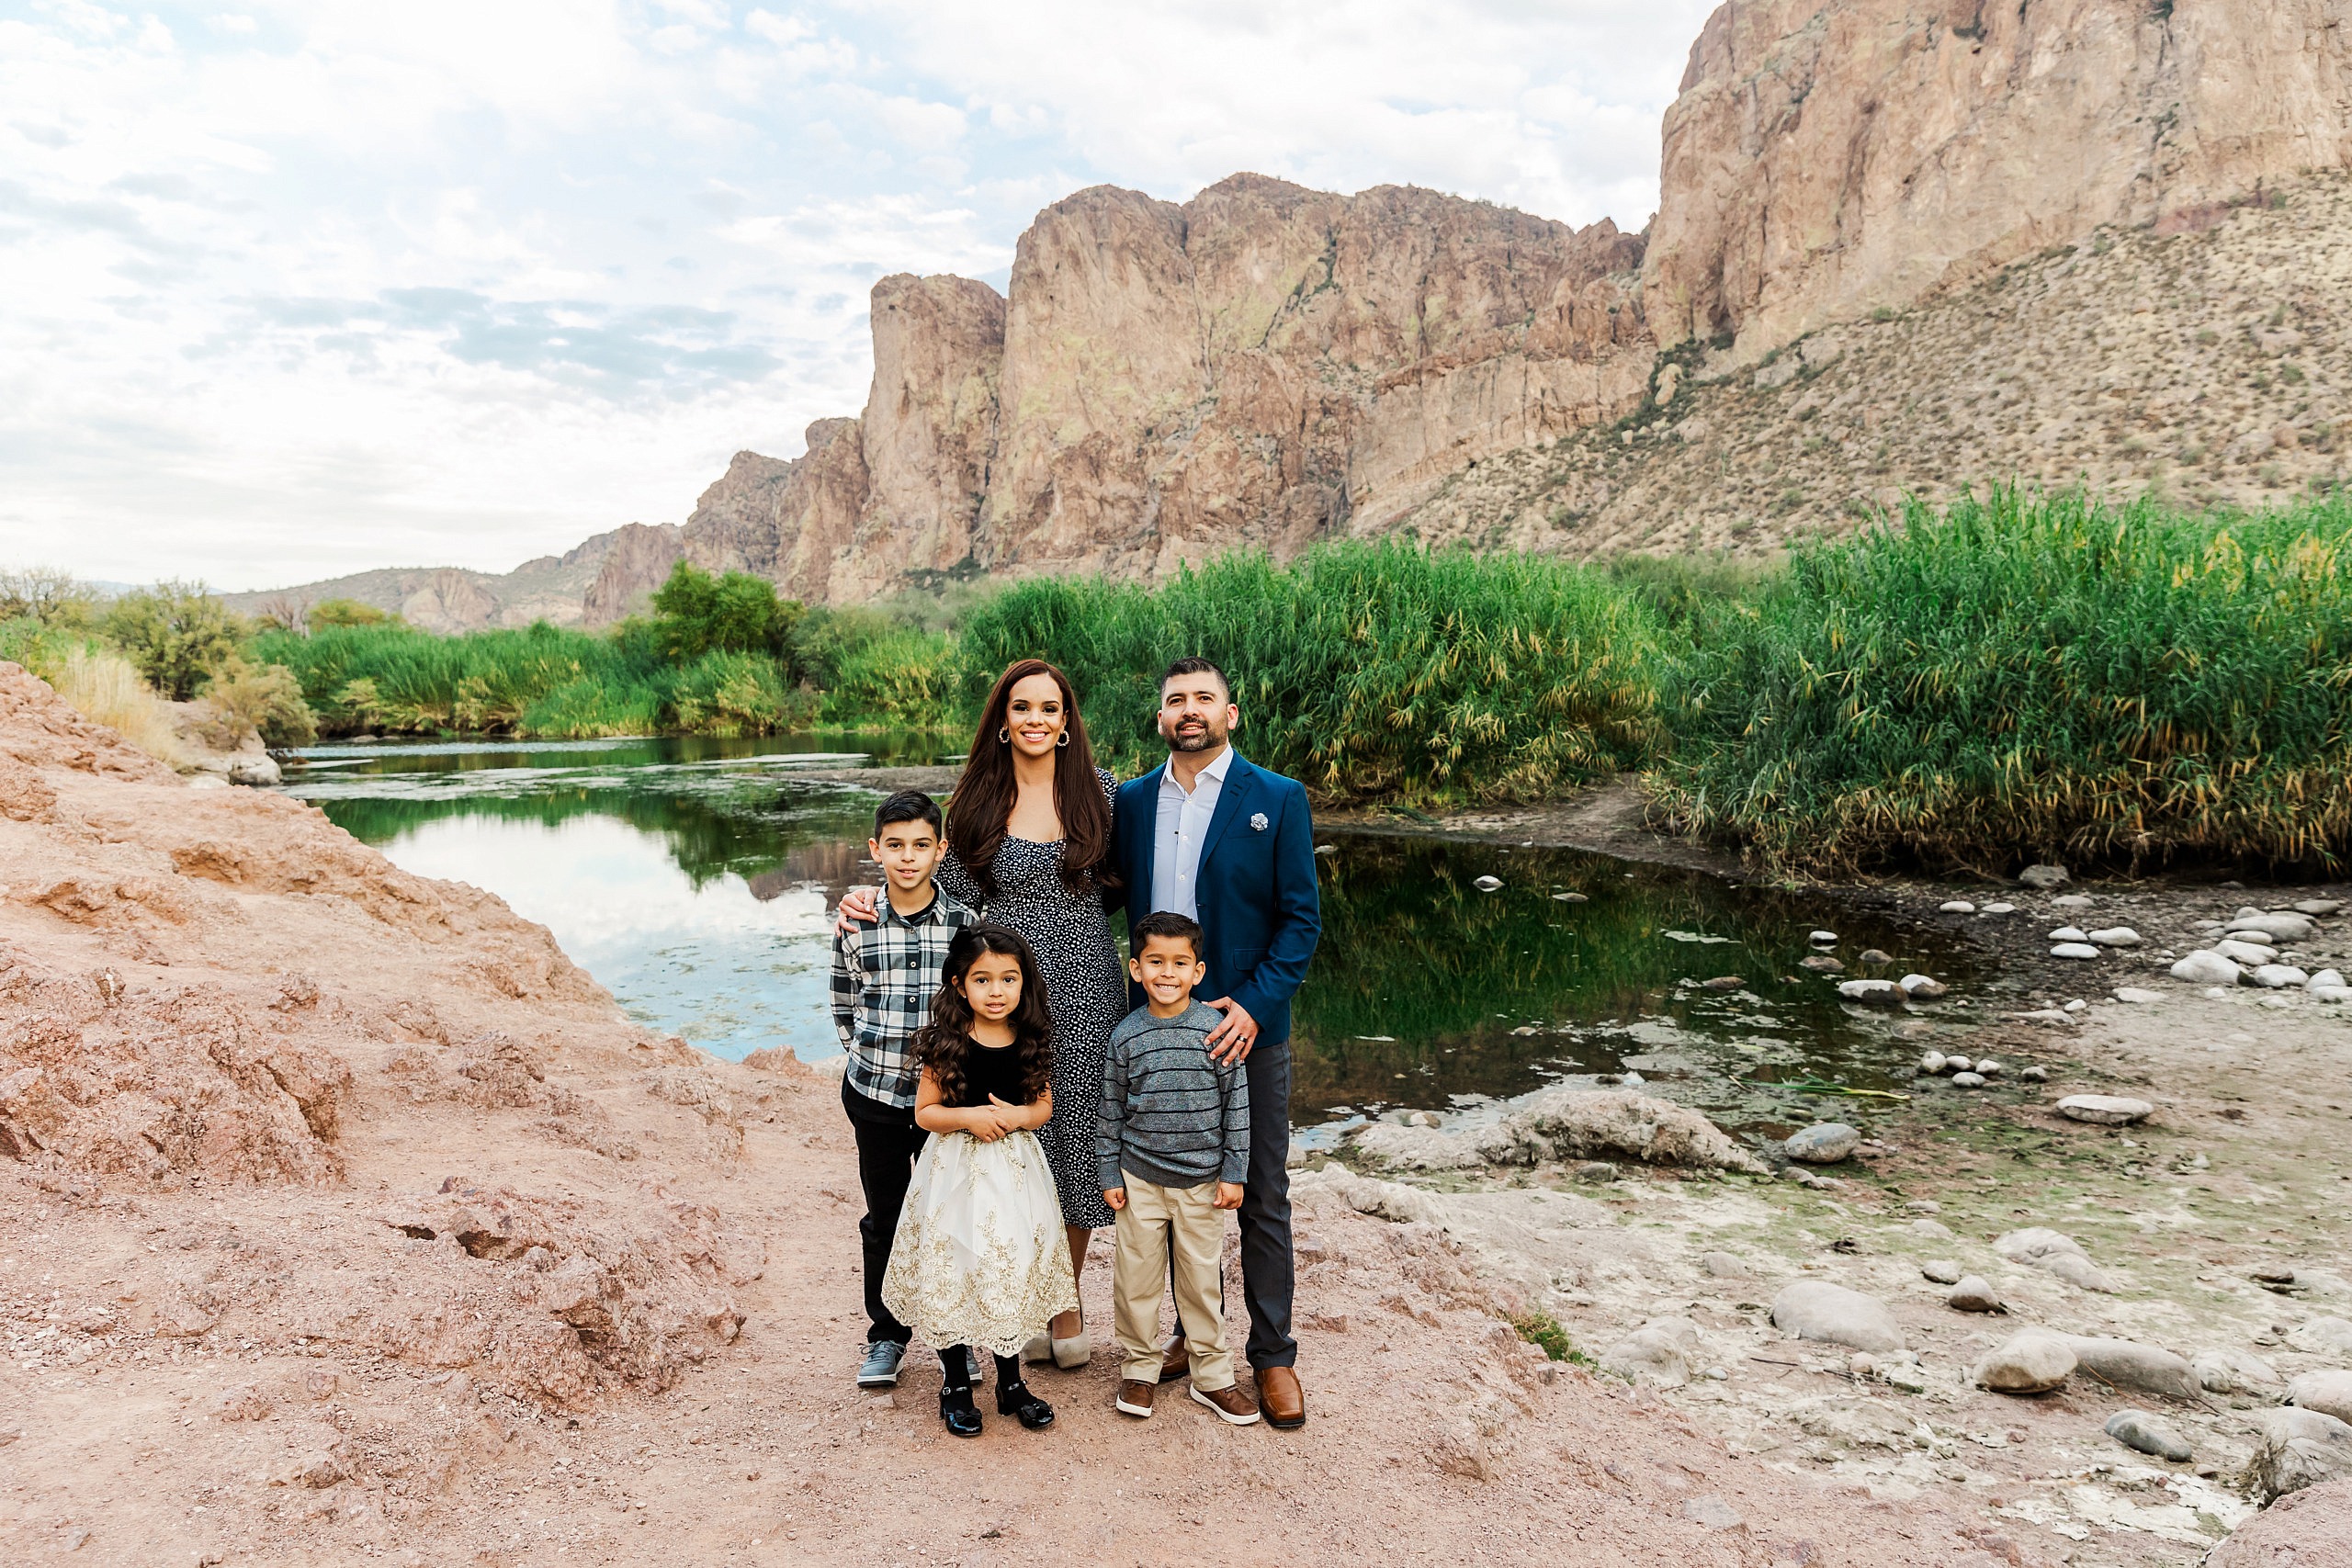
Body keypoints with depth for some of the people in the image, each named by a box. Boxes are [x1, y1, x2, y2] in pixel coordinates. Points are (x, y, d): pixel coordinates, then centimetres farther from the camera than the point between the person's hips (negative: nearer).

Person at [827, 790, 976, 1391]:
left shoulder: (966, 924, -6)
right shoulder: (855, 928, -5)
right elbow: (844, 1012, 7)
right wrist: (876, 1058, 2)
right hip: (876, 1096, 1)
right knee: (885, 1218, 12)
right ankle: (886, 1335, 29)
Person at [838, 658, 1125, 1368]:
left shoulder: (1098, 788, 2)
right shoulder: (977, 798, 1)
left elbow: (1118, 883, 10)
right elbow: (956, 896, 2)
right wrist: (875, 897, -9)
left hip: (1084, 991, 0)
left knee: (1077, 1139, 8)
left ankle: (1067, 1299, 27)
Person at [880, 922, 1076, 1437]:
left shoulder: (1031, 1044, -1)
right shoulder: (946, 1045, -10)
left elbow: (1044, 1106, 8)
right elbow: (924, 1113, -5)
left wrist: (1018, 1115, -13)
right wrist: (968, 1116, -22)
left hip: (1014, 1170, 3)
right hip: (956, 1170, -3)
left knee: (1011, 1272, 9)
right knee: (953, 1271, 3)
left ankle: (1011, 1383, 27)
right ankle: (955, 1386, 22)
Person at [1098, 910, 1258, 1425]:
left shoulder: (1217, 1029, -8)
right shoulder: (1126, 1035, -5)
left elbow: (1237, 1105, -3)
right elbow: (1110, 1111, 2)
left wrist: (1233, 1172, -3)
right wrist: (1109, 1176, 2)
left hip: (1203, 1180, 0)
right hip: (1140, 1180, 1)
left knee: (1203, 1278, 10)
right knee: (1137, 1276, 9)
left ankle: (1212, 1376, 25)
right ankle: (1140, 1367, 28)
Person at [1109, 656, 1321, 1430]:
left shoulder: (1278, 799, -6)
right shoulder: (1132, 800, 5)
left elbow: (1302, 917, -8)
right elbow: (1119, 891, 10)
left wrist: (1255, 1004, -18)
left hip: (1247, 1025, -3)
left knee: (1262, 1199, 7)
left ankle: (1273, 1354, 22)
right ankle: (1194, 1333, 32)